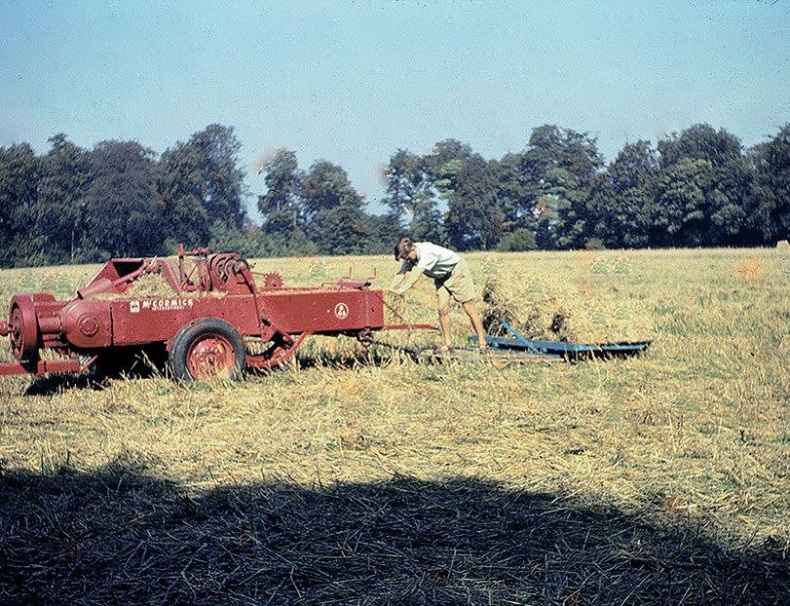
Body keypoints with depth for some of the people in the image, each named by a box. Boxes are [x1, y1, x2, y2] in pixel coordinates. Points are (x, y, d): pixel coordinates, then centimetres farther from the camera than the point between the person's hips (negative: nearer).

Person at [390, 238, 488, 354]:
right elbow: (402, 273, -15)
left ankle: (482, 343, -6)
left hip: (457, 270, -8)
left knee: (469, 307, -7)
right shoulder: (409, 255, -10)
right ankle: (447, 344, 3)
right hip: (441, 277, 8)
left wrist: (402, 290, -52)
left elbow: (417, 274, -45)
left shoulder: (427, 252, -35)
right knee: (443, 309, -4)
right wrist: (391, 289, -30)